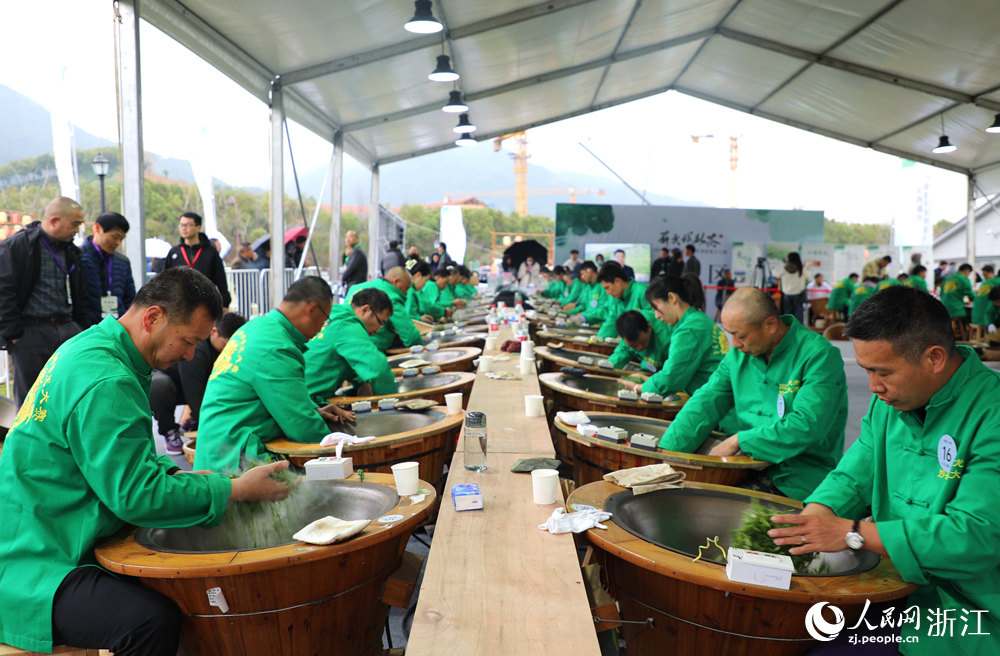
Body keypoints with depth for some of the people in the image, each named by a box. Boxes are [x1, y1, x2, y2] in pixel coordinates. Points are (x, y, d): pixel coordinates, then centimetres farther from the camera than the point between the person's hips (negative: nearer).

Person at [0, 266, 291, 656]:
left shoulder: (90, 347, 9)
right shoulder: (105, 383, -24)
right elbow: (136, 495, -24)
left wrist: (177, 475, 5)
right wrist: (237, 489, -17)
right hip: (32, 569, -10)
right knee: (153, 620, -31)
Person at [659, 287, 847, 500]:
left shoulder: (820, 355, -14)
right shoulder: (739, 354, 8)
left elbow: (807, 426, -23)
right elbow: (705, 404, 8)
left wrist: (739, 440, -19)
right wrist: (666, 451, -5)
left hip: (798, 476, -6)